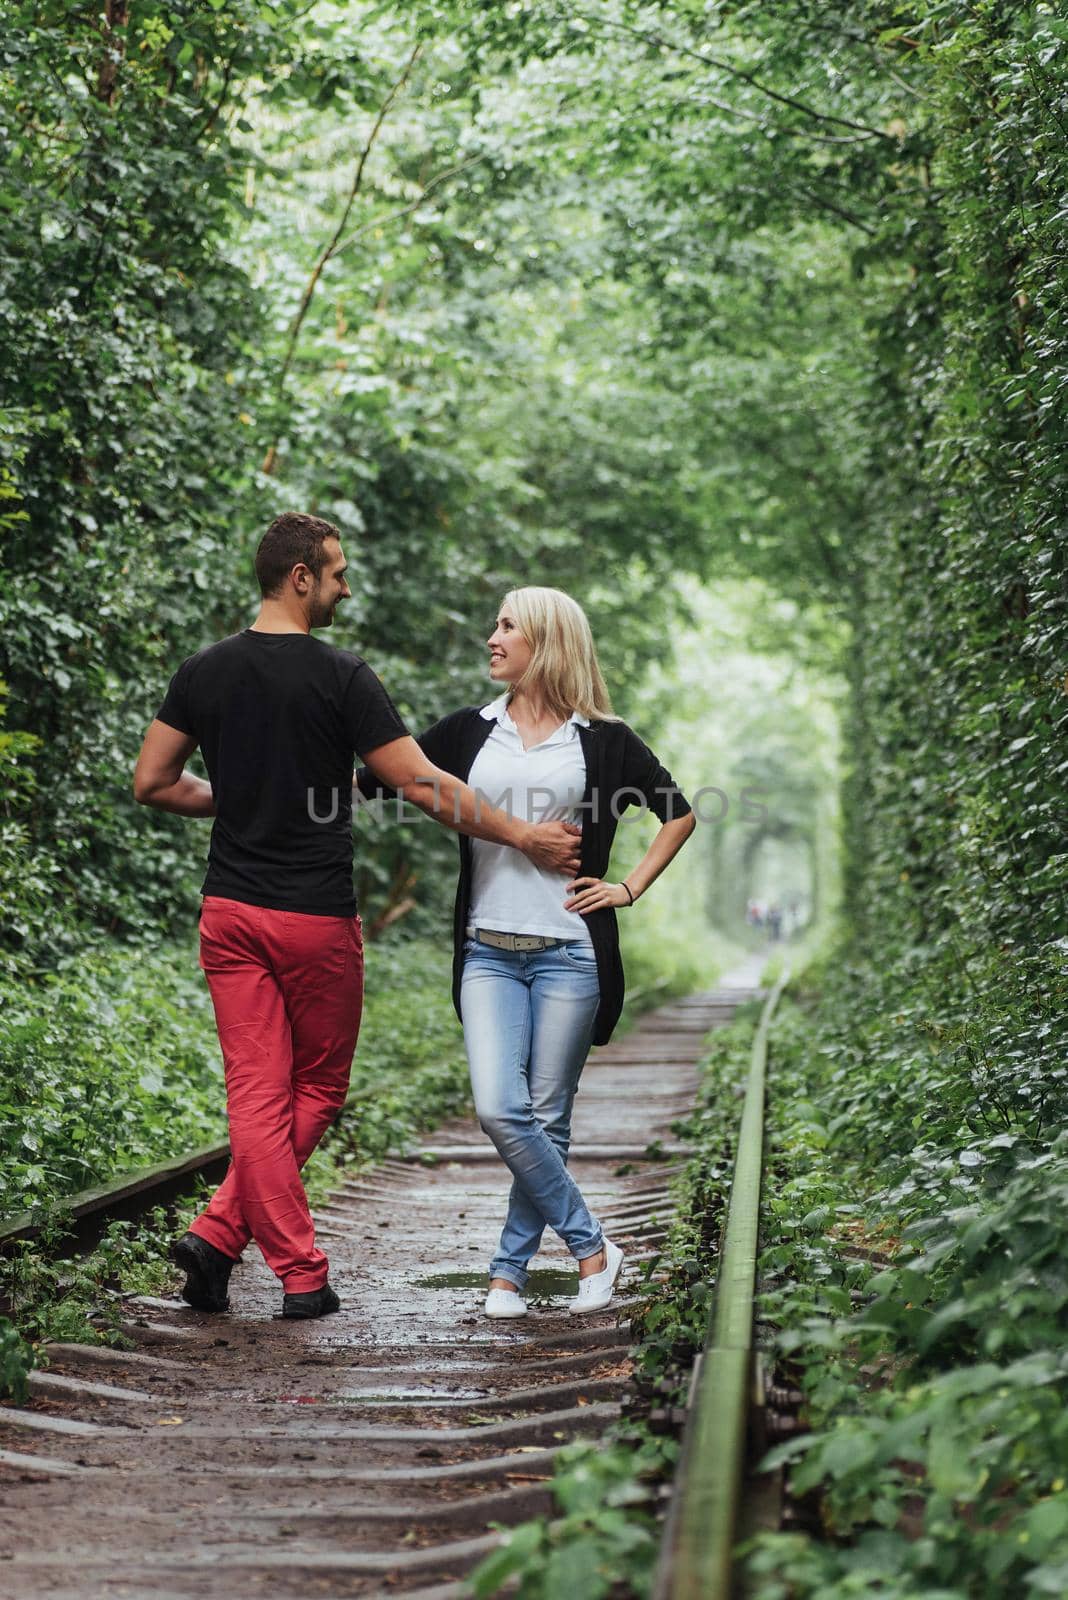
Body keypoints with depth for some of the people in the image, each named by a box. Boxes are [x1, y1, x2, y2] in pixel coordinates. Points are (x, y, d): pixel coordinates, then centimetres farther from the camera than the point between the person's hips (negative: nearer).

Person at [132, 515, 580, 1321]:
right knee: (317, 1089, 11)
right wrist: (524, 838, -6)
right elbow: (424, 787, -14)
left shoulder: (204, 671, 4)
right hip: (316, 918, -5)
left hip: (230, 912, 5)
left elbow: (152, 783, 7)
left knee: (258, 1093, 5)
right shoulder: (341, 676, -12)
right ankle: (222, 1231, 0)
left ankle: (299, 1272, 2)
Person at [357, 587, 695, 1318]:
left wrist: (630, 888, 6)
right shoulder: (469, 731, 10)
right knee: (500, 1110, -11)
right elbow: (377, 778, 14)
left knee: (547, 1118, 1)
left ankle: (511, 1268, 16)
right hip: (489, 952, 2)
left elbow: (680, 813, 14)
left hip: (569, 954, -2)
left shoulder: (603, 740, 3)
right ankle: (592, 1246, 5)